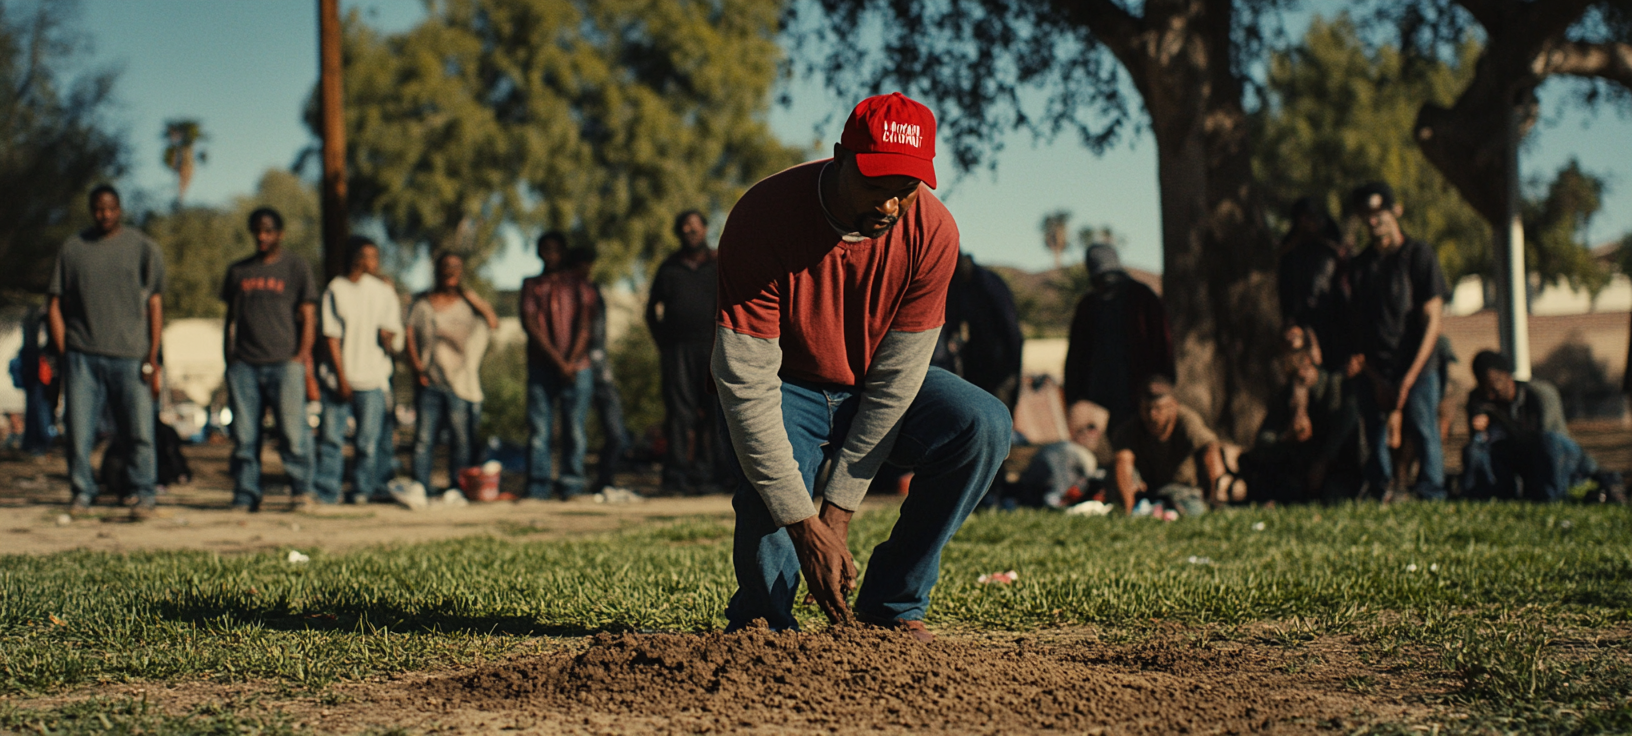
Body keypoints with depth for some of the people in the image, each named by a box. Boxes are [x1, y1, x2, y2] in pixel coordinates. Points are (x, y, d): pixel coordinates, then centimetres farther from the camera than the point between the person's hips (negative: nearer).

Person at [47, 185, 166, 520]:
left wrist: (152, 358, -2)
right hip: (82, 356, 1)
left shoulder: (143, 248, 7)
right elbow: (55, 304, 13)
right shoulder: (72, 248, 11)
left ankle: (144, 495, 6)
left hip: (130, 355, -1)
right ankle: (82, 493, 12)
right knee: (78, 431, -1)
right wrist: (63, 351, 2)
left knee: (140, 431, -4)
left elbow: (155, 304, 5)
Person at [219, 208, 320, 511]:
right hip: (244, 364, 3)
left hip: (284, 362, -3)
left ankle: (302, 490, -2)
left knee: (292, 431, -11)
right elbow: (231, 318, 21)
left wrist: (303, 354, -6)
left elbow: (308, 316, 5)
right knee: (244, 436, 0)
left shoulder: (296, 267, 10)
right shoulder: (238, 271, 19)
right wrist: (228, 359, 12)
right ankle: (245, 496, 3)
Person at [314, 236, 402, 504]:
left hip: (372, 378, 1)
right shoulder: (335, 291, 3)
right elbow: (331, 336, 0)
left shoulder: (384, 292, 11)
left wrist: (389, 337, -10)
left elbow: (393, 332, 11)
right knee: (331, 436, -4)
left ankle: (362, 490, 10)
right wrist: (341, 377, -6)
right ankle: (325, 490, 1)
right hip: (339, 377, -1)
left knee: (368, 440, 0)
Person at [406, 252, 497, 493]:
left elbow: (493, 323, -5)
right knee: (423, 439, -6)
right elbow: (410, 336, 8)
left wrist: (468, 293, -2)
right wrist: (417, 367, -5)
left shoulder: (469, 303, 11)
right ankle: (420, 490, -6)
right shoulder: (421, 303, 13)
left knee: (460, 439, -1)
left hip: (460, 382, 0)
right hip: (428, 382, 0)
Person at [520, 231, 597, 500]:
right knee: (538, 428, -7)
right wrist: (558, 361, -9)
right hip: (541, 368, 0)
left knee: (574, 428, -4)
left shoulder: (578, 285, 12)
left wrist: (571, 361, -11)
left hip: (577, 368, 0)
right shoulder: (531, 285, 13)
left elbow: (584, 326, 3)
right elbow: (530, 324, 1)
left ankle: (571, 486, 0)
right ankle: (538, 486, -5)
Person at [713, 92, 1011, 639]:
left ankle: (892, 603, -12)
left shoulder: (933, 231, -21)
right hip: (784, 391, -3)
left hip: (873, 390, 3)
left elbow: (896, 378, -18)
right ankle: (761, 617, 7)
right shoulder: (764, 220, -29)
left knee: (984, 426, -24)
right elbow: (745, 383, -31)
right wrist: (803, 524, -36)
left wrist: (838, 509, -23)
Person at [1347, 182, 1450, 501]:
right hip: (1375, 370, 4)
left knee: (1424, 433, -9)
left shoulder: (1418, 254, 2)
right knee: (1378, 442, -1)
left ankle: (1432, 497, -6)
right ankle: (1382, 500, 3)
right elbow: (1356, 323, 10)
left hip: (1418, 369, -3)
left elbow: (1433, 318, -3)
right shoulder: (1362, 263, 14)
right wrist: (1374, 378, -3)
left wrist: (1411, 376, -11)